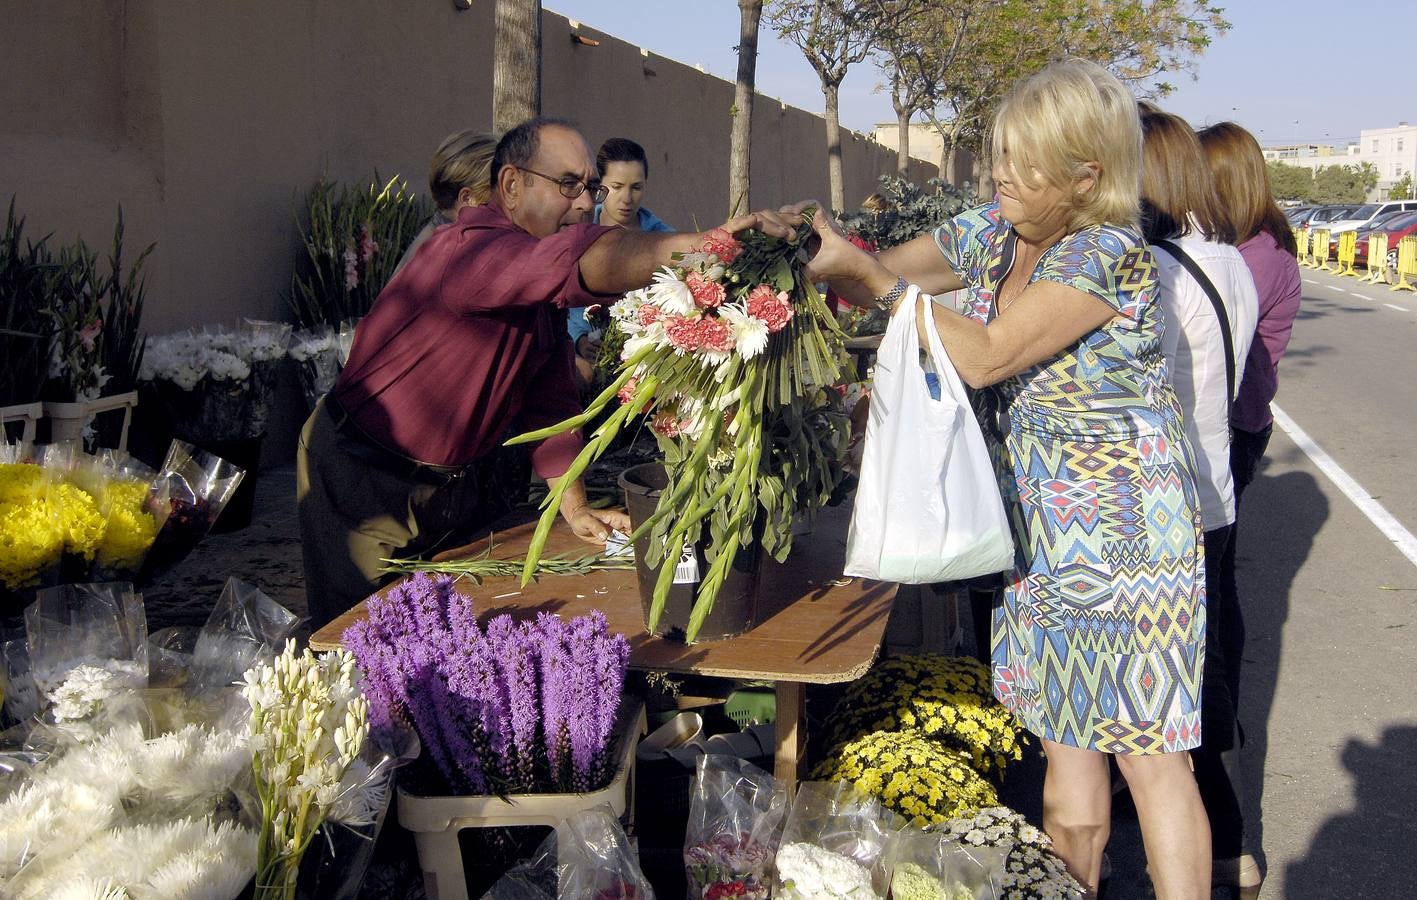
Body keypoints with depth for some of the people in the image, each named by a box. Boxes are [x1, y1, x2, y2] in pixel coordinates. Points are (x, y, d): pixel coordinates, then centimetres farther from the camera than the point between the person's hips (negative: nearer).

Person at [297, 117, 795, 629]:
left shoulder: (545, 288, 4)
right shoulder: (467, 249, -26)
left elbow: (550, 398, 5)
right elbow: (589, 264, -44)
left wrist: (575, 509, -2)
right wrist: (709, 242, -51)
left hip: (465, 482, 8)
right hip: (365, 478, -8)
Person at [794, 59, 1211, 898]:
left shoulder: (1109, 253, -19)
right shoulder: (992, 233, 5)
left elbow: (986, 356, -24)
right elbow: (885, 274, 9)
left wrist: (866, 271, -23)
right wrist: (822, 248, -11)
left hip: (1126, 537, -7)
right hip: (1042, 535, 7)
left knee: (1148, 750, -1)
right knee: (1067, 734, 14)